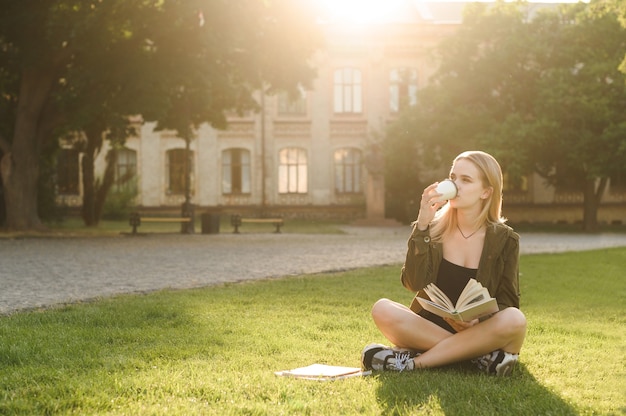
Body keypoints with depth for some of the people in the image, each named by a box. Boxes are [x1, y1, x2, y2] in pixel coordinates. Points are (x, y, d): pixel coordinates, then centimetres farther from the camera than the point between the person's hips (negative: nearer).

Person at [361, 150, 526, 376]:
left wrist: (477, 322, -22)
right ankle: (481, 356, -25)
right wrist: (422, 226, -18)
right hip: (430, 327, 1)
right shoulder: (435, 228, 1)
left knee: (514, 320, -32)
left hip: (480, 333, -1)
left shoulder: (504, 239, -2)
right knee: (383, 310, -26)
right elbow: (415, 284, -11)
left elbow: (507, 302, -2)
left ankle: (412, 361, -28)